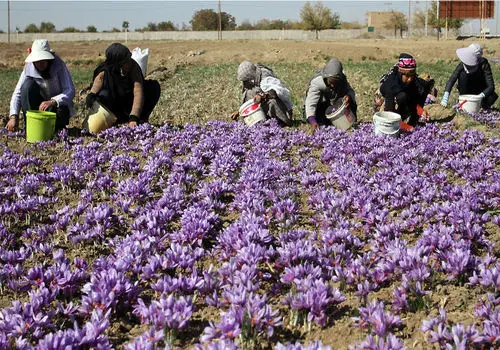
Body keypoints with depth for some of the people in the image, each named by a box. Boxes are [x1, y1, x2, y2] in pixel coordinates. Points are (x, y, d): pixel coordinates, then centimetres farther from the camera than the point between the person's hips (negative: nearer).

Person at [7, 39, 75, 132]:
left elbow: (70, 91, -26)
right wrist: (13, 116, -31)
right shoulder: (29, 68, -13)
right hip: (38, 107, 3)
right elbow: (18, 93, -16)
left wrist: (53, 102, -44)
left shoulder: (59, 66, -19)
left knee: (61, 112, -38)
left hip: (58, 104, -3)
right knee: (28, 84, -24)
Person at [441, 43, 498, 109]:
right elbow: (452, 79, -30)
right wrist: (445, 97, -44)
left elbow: (491, 86, -29)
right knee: (462, 74, -28)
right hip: (468, 90, 2)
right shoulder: (463, 64, -22)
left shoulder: (484, 65, -26)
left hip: (481, 91, -2)